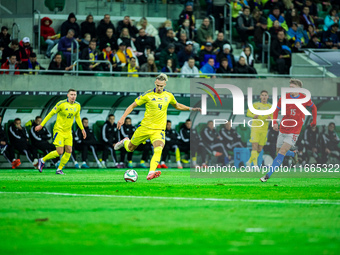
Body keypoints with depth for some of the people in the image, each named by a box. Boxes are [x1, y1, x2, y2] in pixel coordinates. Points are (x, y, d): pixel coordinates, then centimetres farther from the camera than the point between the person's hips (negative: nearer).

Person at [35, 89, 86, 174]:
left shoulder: (77, 105, 3)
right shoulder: (61, 104, -15)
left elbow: (77, 117, 20)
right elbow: (51, 114, -8)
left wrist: (82, 129, 17)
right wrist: (41, 125, -7)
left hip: (68, 131, 6)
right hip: (59, 130, -6)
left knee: (69, 151, -3)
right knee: (59, 152, -12)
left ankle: (59, 169, 11)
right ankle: (43, 160, 9)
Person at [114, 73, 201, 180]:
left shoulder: (169, 96, 4)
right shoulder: (148, 95, -7)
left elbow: (177, 106, 25)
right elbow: (132, 106, -2)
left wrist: (191, 109, 16)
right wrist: (123, 118, -12)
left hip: (159, 129, 1)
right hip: (145, 127, -1)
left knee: (159, 149, -27)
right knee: (130, 148, 13)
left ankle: (151, 173, -38)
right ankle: (125, 142, 51)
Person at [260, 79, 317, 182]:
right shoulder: (284, 97, -3)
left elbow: (313, 107, 15)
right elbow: (276, 110, 8)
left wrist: (314, 121, 18)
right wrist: (274, 122, -7)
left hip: (294, 132, -4)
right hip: (282, 130, 4)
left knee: (282, 152, -15)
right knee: (279, 151, 12)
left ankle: (268, 175, -18)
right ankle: (294, 154, 46)